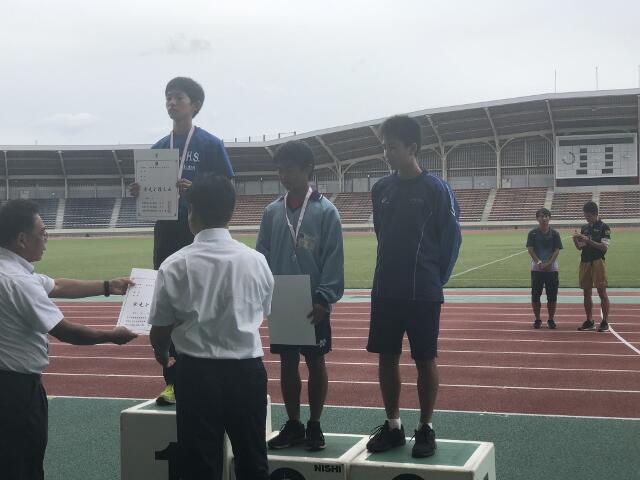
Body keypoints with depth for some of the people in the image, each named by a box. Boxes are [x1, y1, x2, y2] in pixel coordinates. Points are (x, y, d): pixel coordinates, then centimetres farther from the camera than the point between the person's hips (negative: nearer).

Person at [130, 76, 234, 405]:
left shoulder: (210, 144, -2)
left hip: (200, 233, -5)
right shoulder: (158, 148, 13)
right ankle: (174, 379, 14)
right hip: (166, 231, 5)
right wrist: (140, 192, -6)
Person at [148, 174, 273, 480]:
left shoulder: (176, 266, -9)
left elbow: (159, 332, -2)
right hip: (247, 371, 2)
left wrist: (162, 355, 22)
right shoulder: (256, 261, -3)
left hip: (196, 373, -2)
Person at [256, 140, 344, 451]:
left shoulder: (325, 211, -7)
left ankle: (314, 426, 19)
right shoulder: (272, 211, 5)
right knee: (287, 363, 11)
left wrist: (324, 298, -16)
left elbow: (334, 259, -10)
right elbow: (261, 256, 7)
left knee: (315, 362, 6)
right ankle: (293, 425, 23)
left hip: (313, 304, -4)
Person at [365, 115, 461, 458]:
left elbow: (451, 238, -4)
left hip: (423, 293, -5)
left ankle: (426, 429, 15)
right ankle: (392, 426, 20)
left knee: (425, 360, 3)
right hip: (385, 291, 5)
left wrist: (435, 279, -1)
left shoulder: (436, 189, -8)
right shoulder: (381, 189, 6)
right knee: (386, 358, 8)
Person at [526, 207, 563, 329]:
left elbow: (557, 250, -1)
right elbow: (530, 249, -3)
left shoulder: (554, 233, 3)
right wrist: (539, 262, -15)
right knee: (535, 295, 1)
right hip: (536, 268, 0)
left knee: (552, 296, 1)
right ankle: (537, 319, 13)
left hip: (552, 268, 0)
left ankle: (551, 319, 13)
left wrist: (548, 263, -14)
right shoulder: (532, 233, 2)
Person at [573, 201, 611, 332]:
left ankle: (605, 322, 0)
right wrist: (575, 239, -3)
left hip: (598, 262, -6)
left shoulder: (604, 227, -4)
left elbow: (604, 247, -12)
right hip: (585, 262, 6)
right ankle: (589, 321, 15)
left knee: (602, 292, -5)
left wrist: (588, 241, -19)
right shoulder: (584, 228, 14)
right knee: (586, 293, 8)